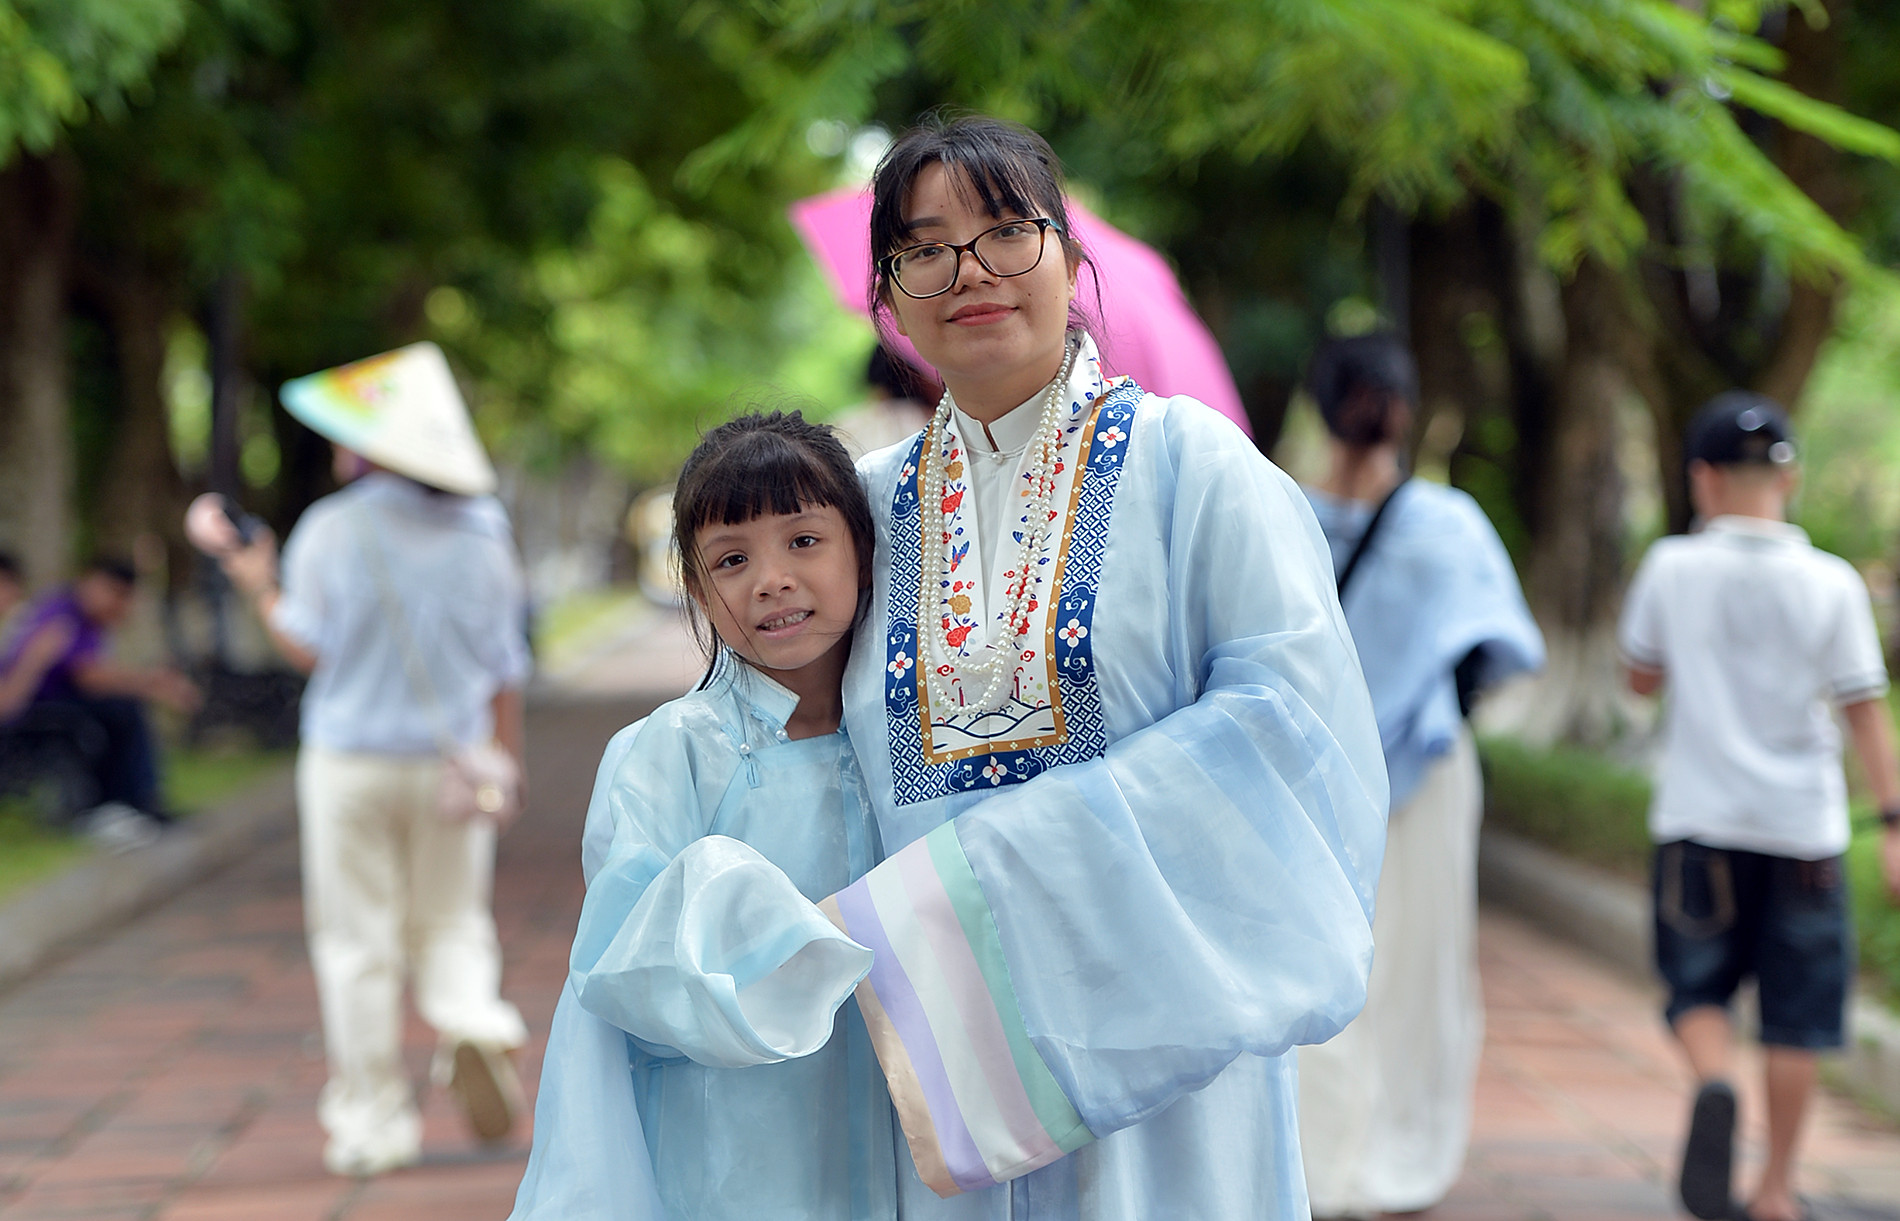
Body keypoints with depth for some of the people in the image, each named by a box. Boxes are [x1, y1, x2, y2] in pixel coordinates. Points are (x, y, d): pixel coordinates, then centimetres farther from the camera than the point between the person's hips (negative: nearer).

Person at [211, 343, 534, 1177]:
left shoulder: (331, 529, -9)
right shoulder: (482, 536, 2)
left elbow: (308, 648, -9)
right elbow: (507, 673, 4)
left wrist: (258, 585, 6)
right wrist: (507, 765, 12)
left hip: (351, 759, -3)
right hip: (453, 758, 3)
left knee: (359, 943, 5)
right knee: (451, 922, 15)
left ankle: (372, 1117, 7)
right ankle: (473, 1022, -16)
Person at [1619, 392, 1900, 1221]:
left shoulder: (1672, 568, -5)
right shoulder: (1831, 585, -5)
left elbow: (1641, 679, 9)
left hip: (1699, 820, 0)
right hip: (1802, 826, 0)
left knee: (1698, 993, 11)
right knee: (1795, 1017, 10)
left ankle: (1714, 1085, -20)